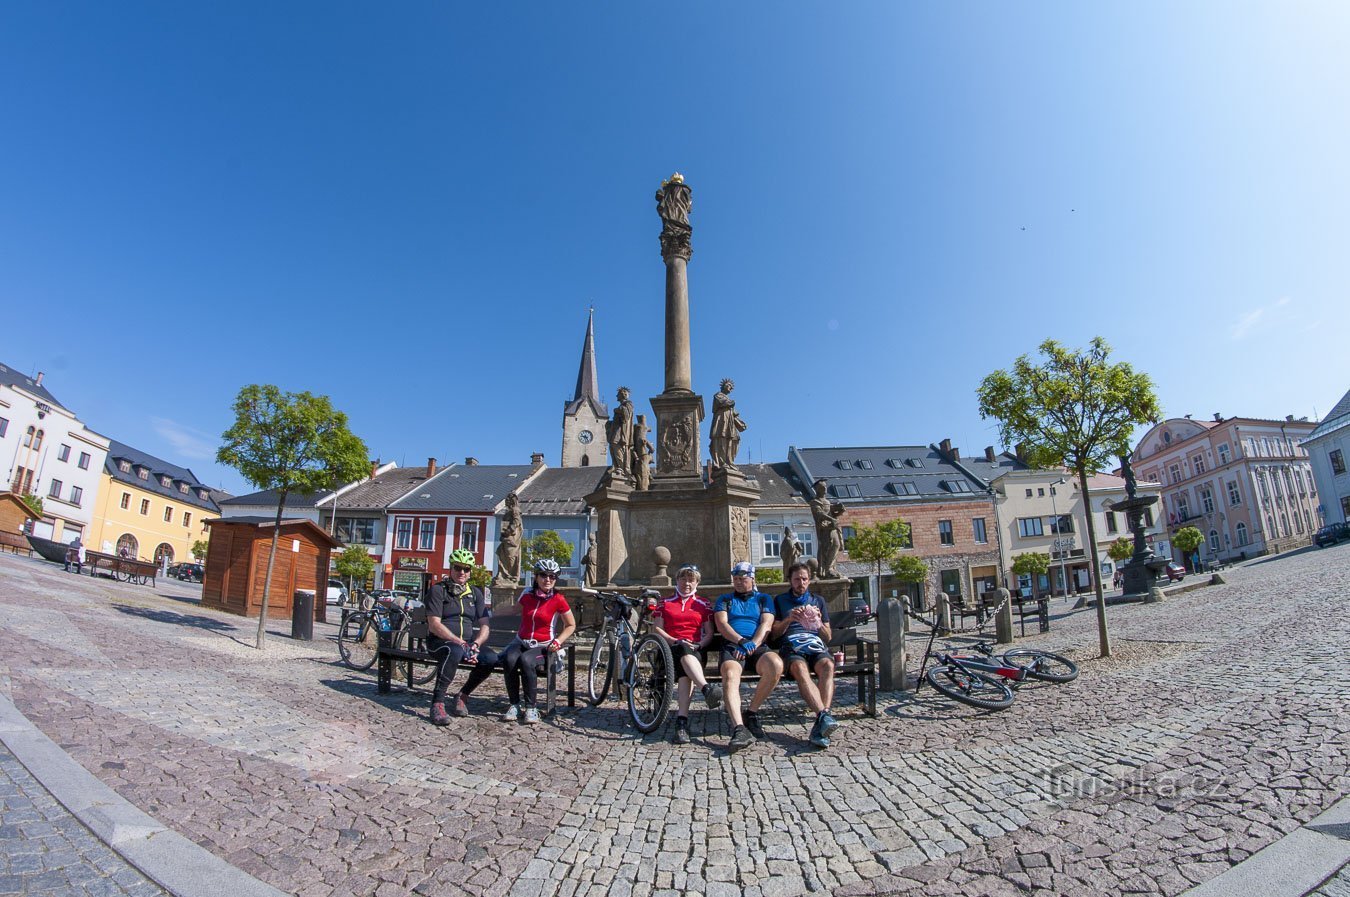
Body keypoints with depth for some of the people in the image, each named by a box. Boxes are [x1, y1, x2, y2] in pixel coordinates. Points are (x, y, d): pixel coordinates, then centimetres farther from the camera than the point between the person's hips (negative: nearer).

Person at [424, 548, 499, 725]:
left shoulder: (475, 593, 12)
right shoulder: (437, 590, -2)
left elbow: (484, 626, 7)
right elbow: (434, 625, -12)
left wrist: (476, 644, -15)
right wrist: (460, 642, -23)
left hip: (468, 642, 5)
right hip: (440, 641, -4)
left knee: (491, 658, -23)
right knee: (455, 651, -38)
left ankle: (463, 695, -2)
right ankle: (437, 703, -29)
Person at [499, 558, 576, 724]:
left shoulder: (558, 600, -7)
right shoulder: (527, 595, 2)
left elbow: (571, 625, 3)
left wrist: (558, 641, -10)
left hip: (543, 646, -3)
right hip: (521, 642, 3)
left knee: (526, 660, -35)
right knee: (509, 659, -30)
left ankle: (530, 708, -22)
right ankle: (514, 704, -17)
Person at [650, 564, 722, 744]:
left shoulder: (702, 605, 20)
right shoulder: (665, 603, 21)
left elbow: (709, 633, 12)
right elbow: (656, 628, 9)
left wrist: (699, 644, -9)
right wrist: (675, 641, -8)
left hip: (696, 650, 1)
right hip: (671, 648, -1)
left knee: (686, 670, -38)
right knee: (685, 651, -41)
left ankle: (682, 720, -50)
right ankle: (707, 689, -62)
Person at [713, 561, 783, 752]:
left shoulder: (763, 599, 23)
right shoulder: (724, 599, 23)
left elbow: (766, 625, 7)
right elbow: (722, 624, 6)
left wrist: (752, 645, -12)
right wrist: (742, 641, -12)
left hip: (758, 647, 1)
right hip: (731, 647, 0)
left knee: (776, 665, -32)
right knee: (730, 675, -34)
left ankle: (751, 713, -14)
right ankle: (739, 729, -47)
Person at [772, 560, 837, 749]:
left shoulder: (818, 601, 27)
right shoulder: (780, 600, 23)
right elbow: (775, 633, 16)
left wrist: (818, 622, 2)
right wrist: (789, 619, -2)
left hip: (816, 645, 1)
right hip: (791, 646, -1)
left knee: (827, 665, -35)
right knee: (800, 668, -38)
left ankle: (820, 726, -46)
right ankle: (824, 715, -52)